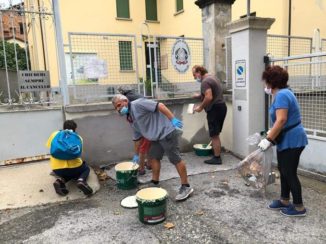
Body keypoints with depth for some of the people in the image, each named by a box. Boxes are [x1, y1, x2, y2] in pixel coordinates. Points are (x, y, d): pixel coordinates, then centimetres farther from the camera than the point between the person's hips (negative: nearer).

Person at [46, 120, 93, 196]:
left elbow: (49, 146, 23)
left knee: (67, 173, 37)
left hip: (57, 169, 3)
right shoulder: (78, 138, 12)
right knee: (86, 168, 30)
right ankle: (81, 181, -2)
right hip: (74, 167, -3)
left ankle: (60, 180, 4)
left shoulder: (54, 134, 14)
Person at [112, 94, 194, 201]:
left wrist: (173, 119, -26)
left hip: (166, 132, -10)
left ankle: (186, 187, 6)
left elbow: (160, 105, -19)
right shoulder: (132, 120, 17)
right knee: (153, 157, 16)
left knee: (175, 159, -3)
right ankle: (155, 183, 31)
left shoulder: (138, 104, -12)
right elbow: (137, 137, 26)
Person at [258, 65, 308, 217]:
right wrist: (272, 133, 23)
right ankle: (284, 201, 29)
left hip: (292, 141, -10)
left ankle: (299, 207, 13)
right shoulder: (282, 93, 12)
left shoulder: (281, 95, -20)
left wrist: (268, 140, -22)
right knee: (284, 170, 16)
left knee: (289, 173, 0)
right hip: (287, 140, 10)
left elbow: (281, 120, -28)